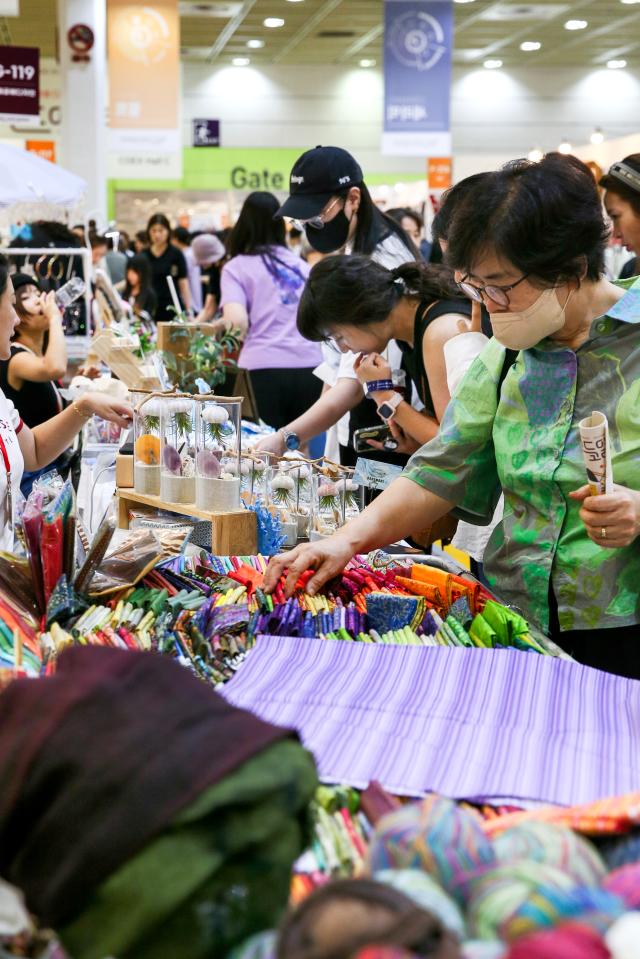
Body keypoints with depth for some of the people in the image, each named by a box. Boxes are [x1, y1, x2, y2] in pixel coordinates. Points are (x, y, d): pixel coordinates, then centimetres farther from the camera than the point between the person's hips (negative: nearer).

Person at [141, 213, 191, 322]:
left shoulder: (176, 254, 1)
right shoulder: (143, 256, 8)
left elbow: (183, 283, 0)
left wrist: (188, 311, -6)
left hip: (172, 309, -2)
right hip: (150, 310, 2)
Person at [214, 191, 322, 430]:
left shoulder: (236, 267, 6)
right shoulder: (299, 264, 18)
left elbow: (237, 321, -9)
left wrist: (223, 323, 12)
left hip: (264, 369, -3)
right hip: (309, 368, 4)